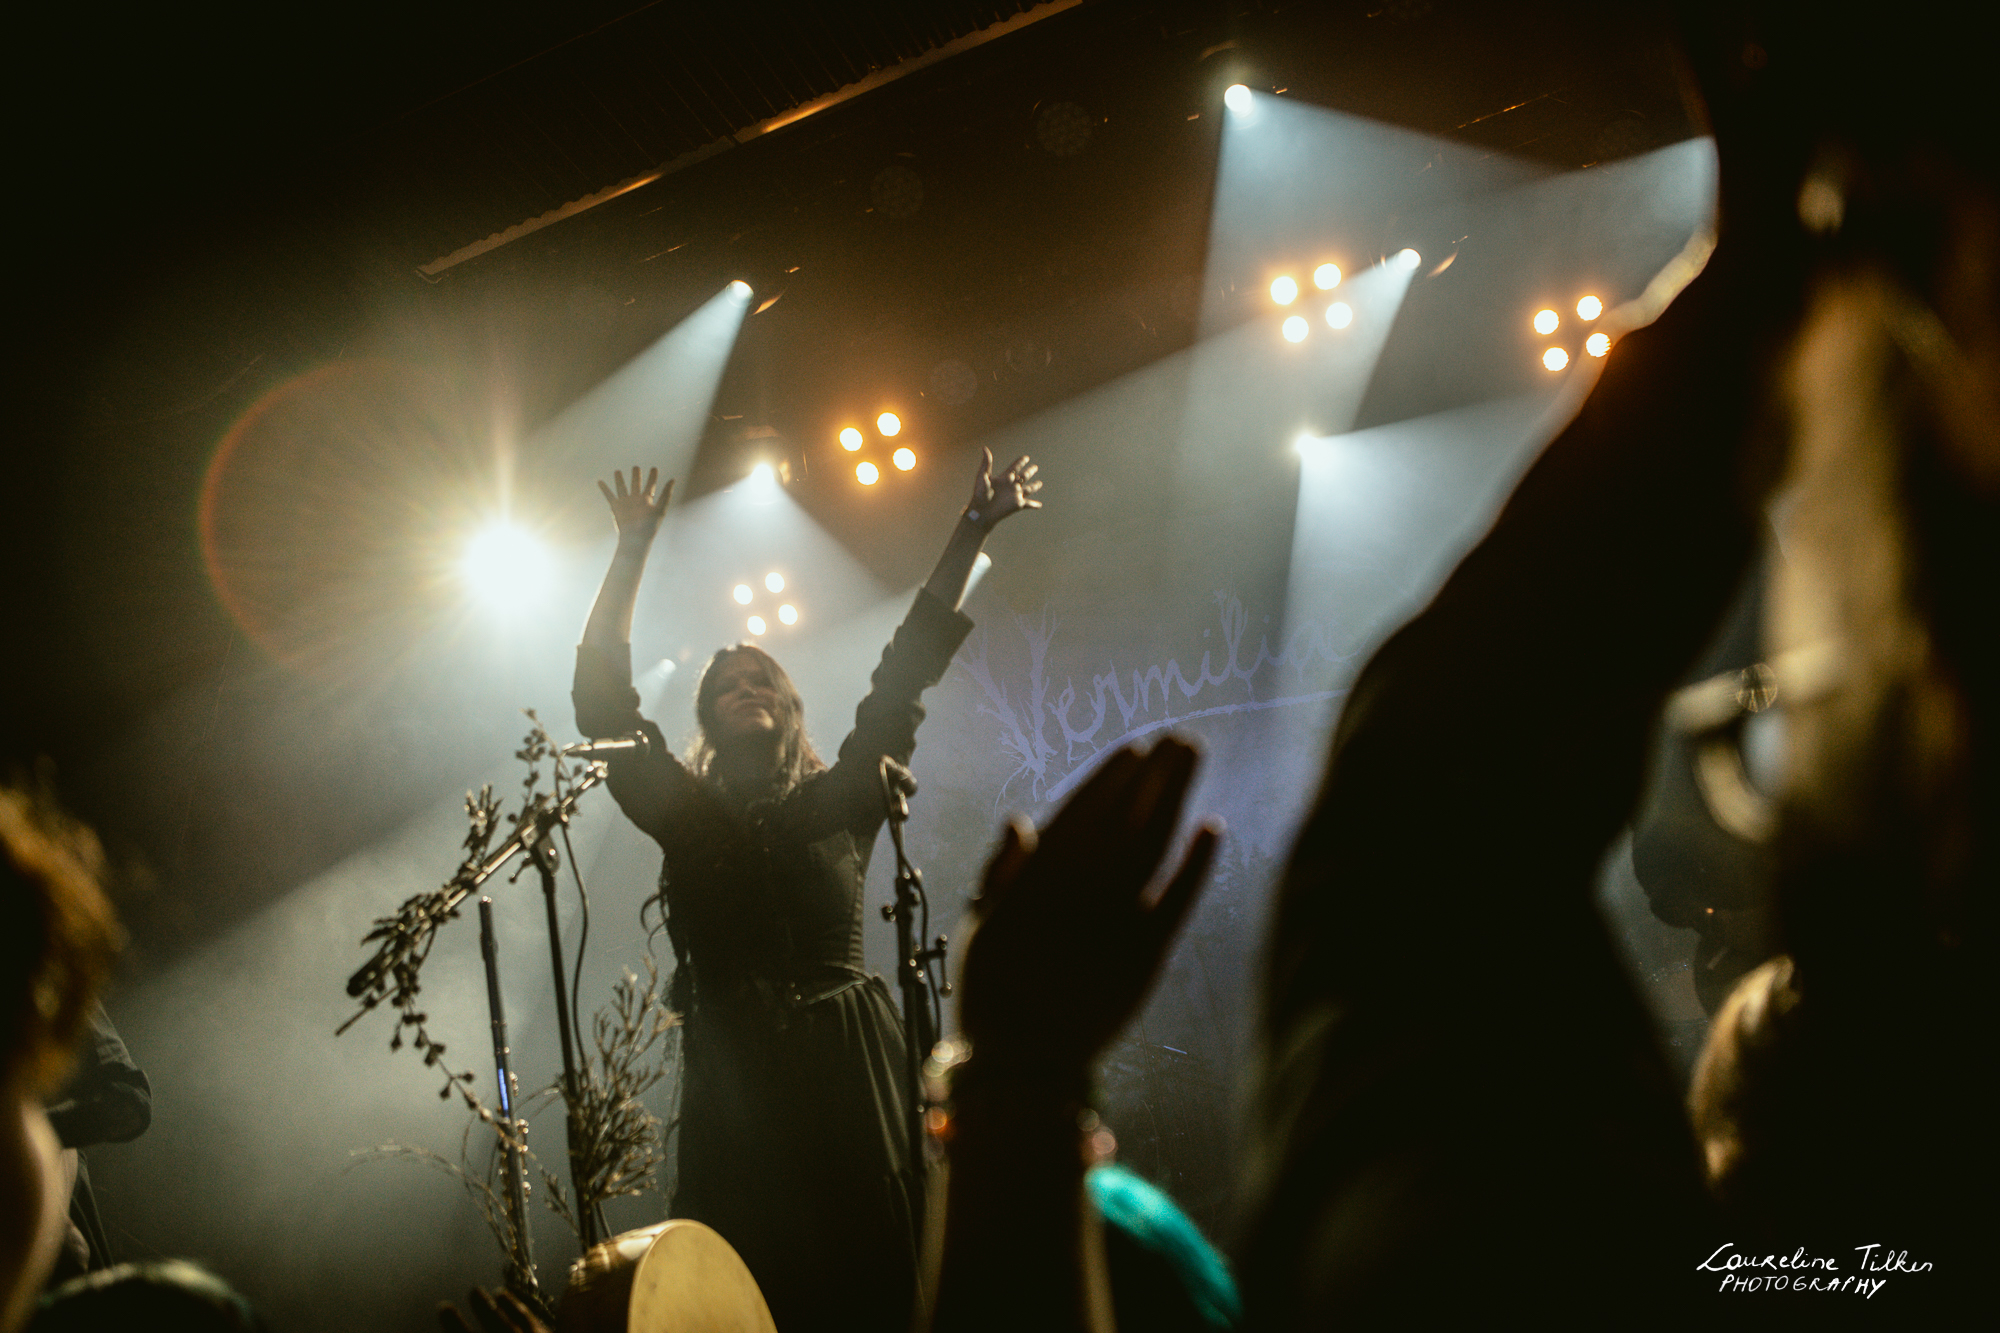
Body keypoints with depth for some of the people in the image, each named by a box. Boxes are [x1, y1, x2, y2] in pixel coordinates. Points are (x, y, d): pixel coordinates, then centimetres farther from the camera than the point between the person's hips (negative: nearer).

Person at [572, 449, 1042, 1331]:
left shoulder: (839, 801, 13)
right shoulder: (685, 812, 12)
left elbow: (904, 676, 11)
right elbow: (602, 704, 9)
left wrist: (971, 534, 11)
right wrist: (632, 552, 8)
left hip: (851, 1070, 0)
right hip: (735, 1084, 0)